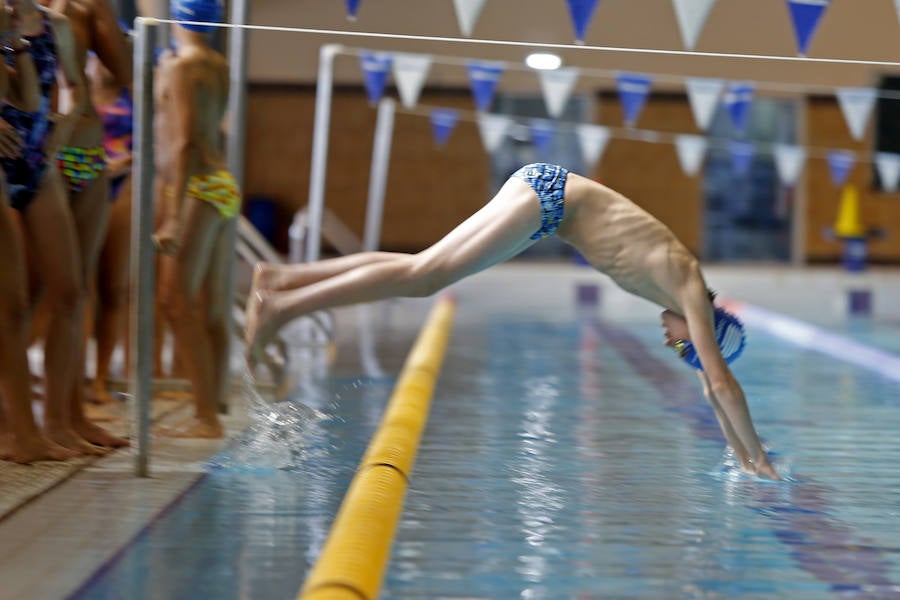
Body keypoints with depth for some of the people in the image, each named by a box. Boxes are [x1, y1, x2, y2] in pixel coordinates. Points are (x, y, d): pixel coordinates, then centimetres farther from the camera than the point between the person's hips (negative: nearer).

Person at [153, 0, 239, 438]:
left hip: (199, 189, -9)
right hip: (223, 186, 9)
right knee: (213, 311, 8)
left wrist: (174, 218, -23)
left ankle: (205, 418, -11)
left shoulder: (182, 67, -11)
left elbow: (185, 142, -19)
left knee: (178, 303, -8)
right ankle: (211, 413, 11)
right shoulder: (219, 66, 15)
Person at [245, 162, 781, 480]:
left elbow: (714, 387, 20)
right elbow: (722, 381, -11)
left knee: (423, 273, 2)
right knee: (425, 275, -14)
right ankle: (283, 305, -17)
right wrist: (758, 457, -4)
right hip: (547, 195, -8)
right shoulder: (691, 288, -10)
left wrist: (744, 459, 23)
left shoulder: (685, 293, 13)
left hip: (547, 201, 8)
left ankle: (281, 280, -2)